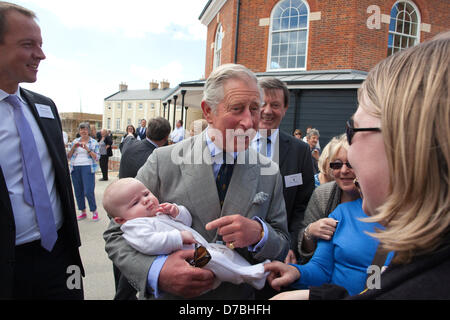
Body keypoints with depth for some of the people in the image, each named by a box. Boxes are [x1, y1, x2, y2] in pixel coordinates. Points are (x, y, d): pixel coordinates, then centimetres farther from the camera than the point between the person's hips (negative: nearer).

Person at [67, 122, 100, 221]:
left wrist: (87, 149, -15)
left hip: (87, 167, -5)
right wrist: (73, 147, -4)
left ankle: (94, 211, 2)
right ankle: (83, 212, 20)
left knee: (88, 191, -12)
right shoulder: (75, 141, 13)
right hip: (75, 168, 5)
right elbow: (68, 156, 12)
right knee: (78, 191, 7)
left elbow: (97, 157, -4)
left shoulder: (93, 142, 3)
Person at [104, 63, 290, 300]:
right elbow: (117, 234, -11)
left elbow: (282, 249, -4)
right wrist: (156, 271, -28)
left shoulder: (270, 173, -8)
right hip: (166, 294, -1)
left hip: (238, 296, 2)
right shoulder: (163, 161, -15)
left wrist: (259, 234, -25)